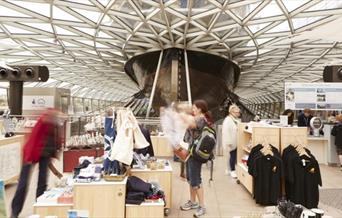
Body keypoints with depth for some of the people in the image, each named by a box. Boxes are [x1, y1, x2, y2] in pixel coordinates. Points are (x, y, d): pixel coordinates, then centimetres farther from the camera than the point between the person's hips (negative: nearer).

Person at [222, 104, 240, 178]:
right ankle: (232, 171, 8)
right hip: (232, 143, -8)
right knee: (232, 156, -3)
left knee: (233, 156, 11)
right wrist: (228, 142, -22)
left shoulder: (236, 120, 15)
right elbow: (226, 132, -20)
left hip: (236, 142, 8)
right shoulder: (227, 120, -14)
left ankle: (229, 169, 24)